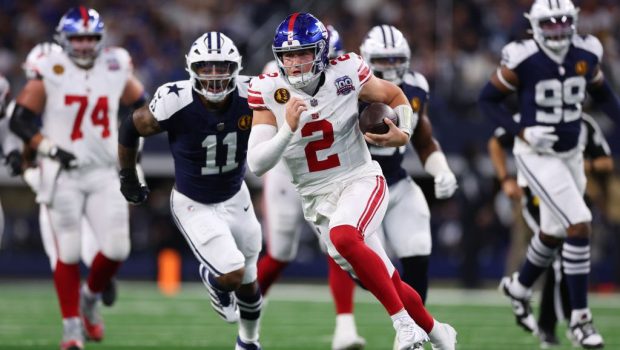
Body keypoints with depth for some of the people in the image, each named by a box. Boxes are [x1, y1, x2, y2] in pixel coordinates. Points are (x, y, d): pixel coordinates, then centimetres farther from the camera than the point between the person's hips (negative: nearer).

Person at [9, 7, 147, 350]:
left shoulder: (115, 69, 3)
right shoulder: (51, 72, -8)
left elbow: (138, 104, 20)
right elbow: (20, 119, -5)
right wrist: (48, 148, -16)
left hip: (104, 173, 3)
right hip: (62, 175, -3)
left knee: (116, 249, -5)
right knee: (68, 253, -3)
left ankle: (90, 297, 24)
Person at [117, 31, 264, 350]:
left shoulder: (250, 96, -22)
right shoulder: (174, 103, -29)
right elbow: (130, 129, -10)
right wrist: (128, 177, 1)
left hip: (236, 198, 4)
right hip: (193, 205, -4)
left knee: (248, 283, 17)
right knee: (231, 274, -17)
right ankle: (213, 280, 22)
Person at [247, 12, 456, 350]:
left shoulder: (345, 74, -10)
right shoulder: (269, 92, -9)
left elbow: (395, 97, 10)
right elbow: (256, 164, -14)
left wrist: (403, 133, -10)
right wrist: (288, 129, -29)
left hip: (360, 181, -2)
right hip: (317, 199, 3)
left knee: (343, 237, -35)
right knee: (388, 284, 5)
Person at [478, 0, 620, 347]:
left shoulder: (586, 54, -6)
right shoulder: (523, 60, -19)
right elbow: (488, 100, -9)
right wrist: (521, 131, -20)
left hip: (571, 154, 6)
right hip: (538, 156, -6)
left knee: (554, 234, 20)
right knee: (580, 226, -17)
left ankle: (519, 287, 48)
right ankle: (580, 316, -8)